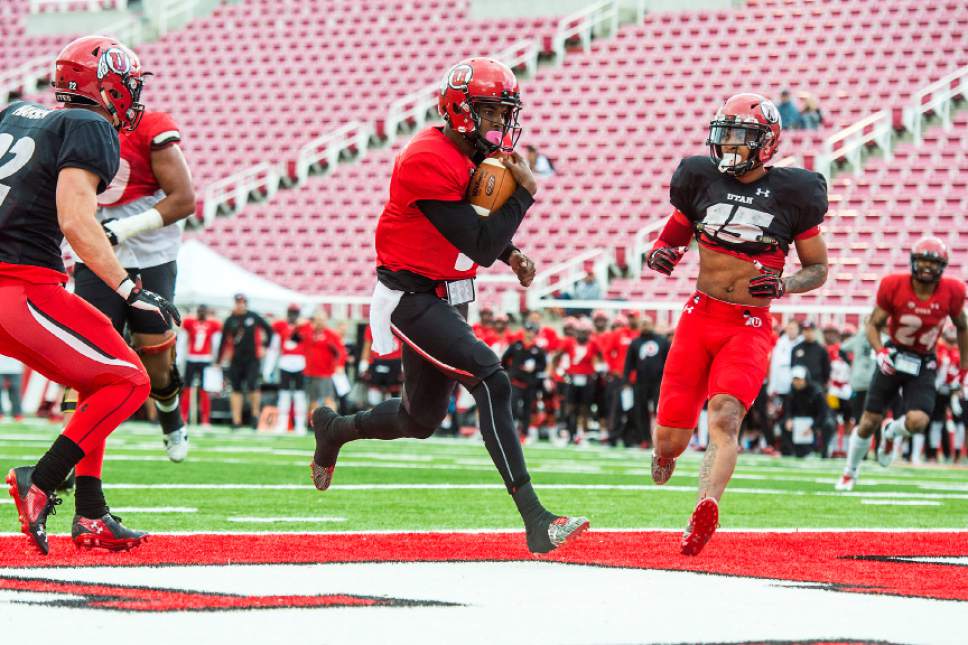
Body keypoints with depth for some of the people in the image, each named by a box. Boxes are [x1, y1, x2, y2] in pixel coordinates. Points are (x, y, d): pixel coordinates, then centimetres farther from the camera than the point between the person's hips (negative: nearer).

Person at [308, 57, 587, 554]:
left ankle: (333, 429, 48)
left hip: (448, 299, 10)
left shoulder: (476, 157, 6)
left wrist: (509, 252, 6)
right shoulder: (431, 162, -23)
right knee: (491, 382, -24)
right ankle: (535, 522, -27)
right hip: (412, 300, -10)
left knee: (421, 419, 20)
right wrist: (524, 193, -18)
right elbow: (479, 245, -24)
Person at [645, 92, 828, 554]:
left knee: (724, 418, -26)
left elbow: (818, 268, 6)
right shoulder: (703, 179, 3)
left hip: (750, 327, -3)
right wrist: (660, 255, -6)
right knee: (670, 438, 1)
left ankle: (705, 513, -43)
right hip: (700, 316, 3)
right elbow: (672, 237, 18)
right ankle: (655, 501, 34)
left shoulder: (791, 193, -3)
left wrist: (783, 286, -15)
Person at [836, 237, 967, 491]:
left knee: (917, 421, -21)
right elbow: (873, 324, -5)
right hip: (893, 357, 0)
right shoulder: (894, 287, -16)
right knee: (869, 422, 1)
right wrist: (879, 351, -24)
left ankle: (891, 433, 17)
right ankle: (850, 472, 27)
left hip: (923, 365, 0)